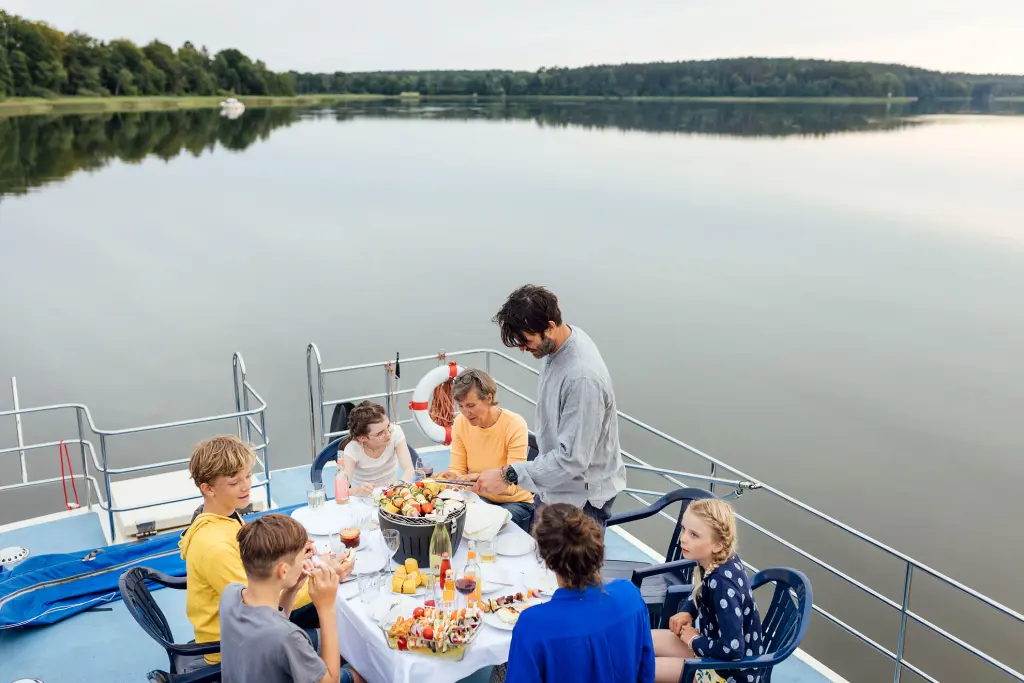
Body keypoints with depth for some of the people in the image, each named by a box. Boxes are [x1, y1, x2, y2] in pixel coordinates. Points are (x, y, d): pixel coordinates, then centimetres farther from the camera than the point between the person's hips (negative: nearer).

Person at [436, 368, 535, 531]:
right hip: (480, 498, 5)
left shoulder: (515, 425, -23)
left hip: (515, 501, -4)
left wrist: (479, 479, -44)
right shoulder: (460, 422, -7)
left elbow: (512, 485, -26)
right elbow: (457, 469, -3)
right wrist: (452, 476, -28)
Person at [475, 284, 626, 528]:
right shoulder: (555, 344, -6)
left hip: (582, 497, -8)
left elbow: (572, 459, -31)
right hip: (556, 485, 8)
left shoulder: (583, 378, -33)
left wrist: (508, 475, -31)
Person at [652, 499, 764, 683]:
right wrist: (686, 612, -1)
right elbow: (699, 594, 18)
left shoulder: (723, 584, -31)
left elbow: (732, 649, -34)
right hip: (715, 647, 8)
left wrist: (694, 640, -16)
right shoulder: (716, 562, -6)